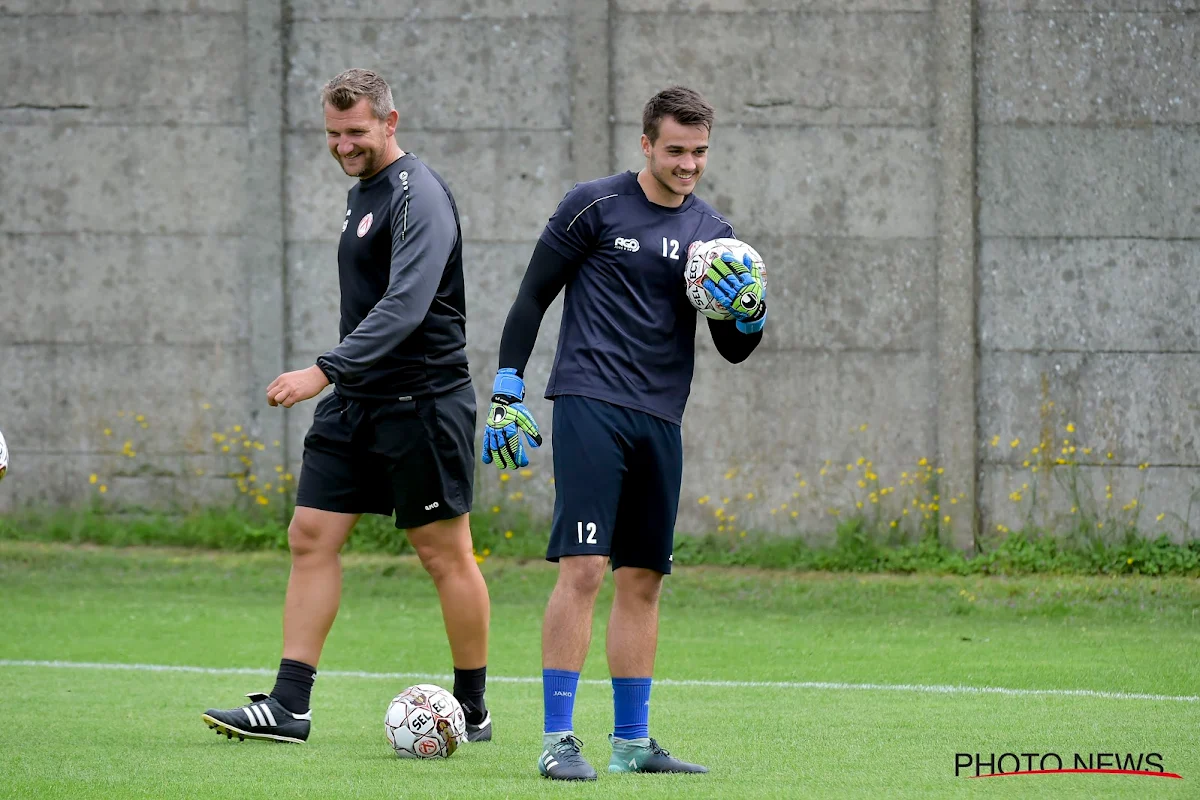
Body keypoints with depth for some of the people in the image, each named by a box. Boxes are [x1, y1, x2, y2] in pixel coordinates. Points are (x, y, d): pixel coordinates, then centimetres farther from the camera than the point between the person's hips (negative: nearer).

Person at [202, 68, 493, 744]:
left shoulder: (418, 195, -15)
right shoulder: (363, 194, 15)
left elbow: (404, 307, -26)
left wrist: (326, 371, -32)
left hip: (422, 402, -9)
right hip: (357, 406, 9)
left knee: (446, 555, 0)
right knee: (312, 536, 1)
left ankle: (473, 710, 10)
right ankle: (290, 707, 0)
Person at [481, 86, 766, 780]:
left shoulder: (712, 232, 12)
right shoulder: (595, 207, -2)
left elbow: (734, 351, 15)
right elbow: (533, 299, 2)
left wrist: (750, 309, -7)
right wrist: (508, 394, -2)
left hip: (660, 422, 6)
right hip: (591, 406, -5)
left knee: (643, 580, 8)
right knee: (583, 569, -14)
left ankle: (632, 741, 15)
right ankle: (558, 741, -13)